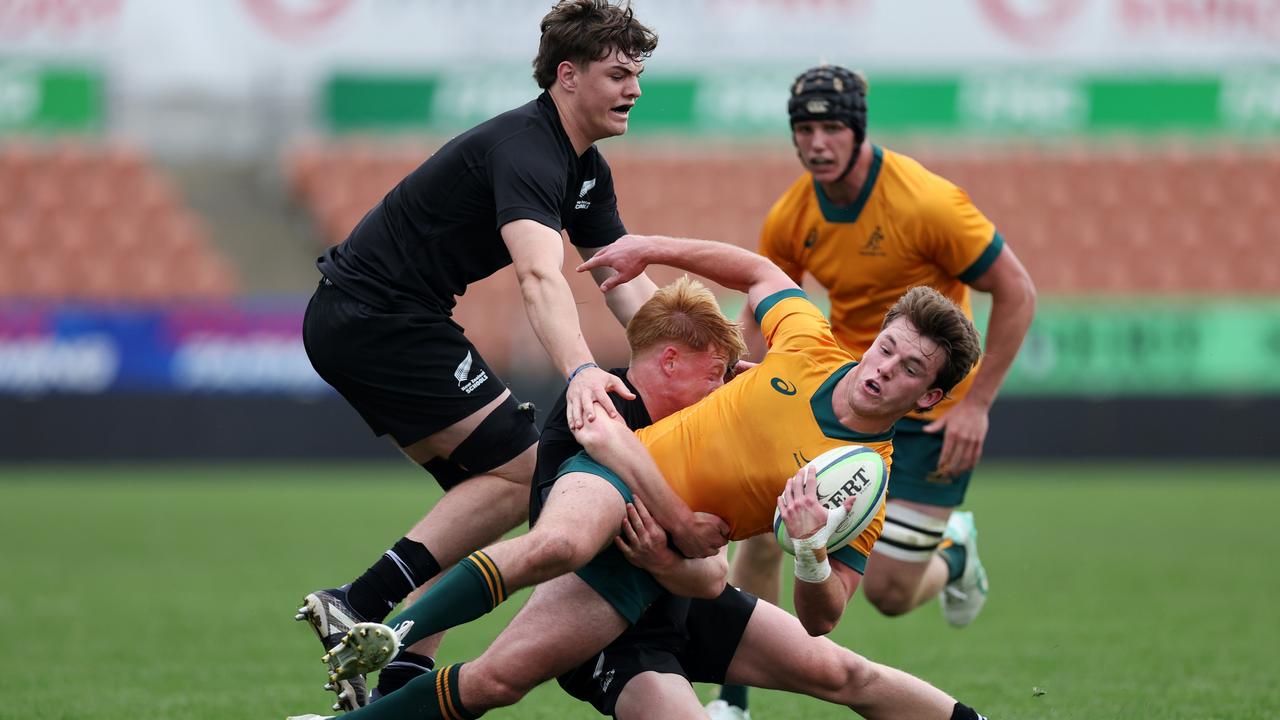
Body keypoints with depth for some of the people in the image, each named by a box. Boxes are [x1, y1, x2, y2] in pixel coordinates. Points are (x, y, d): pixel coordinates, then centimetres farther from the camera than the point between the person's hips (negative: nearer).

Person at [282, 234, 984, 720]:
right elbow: (757, 272, 19)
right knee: (561, 541, -38)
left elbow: (821, 618, -7)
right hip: (620, 469, 1)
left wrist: (813, 558, -29)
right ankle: (390, 636, -36)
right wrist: (653, 248, 13)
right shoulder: (812, 347, -1)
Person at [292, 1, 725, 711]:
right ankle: (358, 607, -15)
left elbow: (626, 284, 10)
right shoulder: (525, 148, -21)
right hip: (377, 317, -11)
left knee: (480, 490, 11)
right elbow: (540, 277, -38)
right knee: (521, 471, -11)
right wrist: (579, 370, -53)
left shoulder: (586, 171, 12)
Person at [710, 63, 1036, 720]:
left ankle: (954, 556, 33)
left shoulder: (927, 204, -23)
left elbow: (1017, 294, -16)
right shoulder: (790, 217, -7)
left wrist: (976, 404, -17)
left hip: (930, 412, -4)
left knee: (888, 593, -5)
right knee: (759, 531, -12)